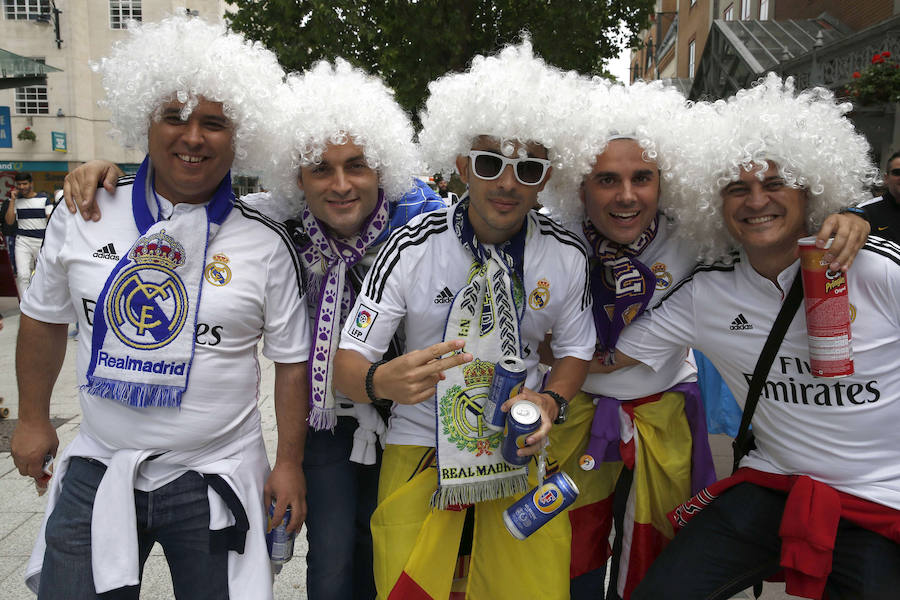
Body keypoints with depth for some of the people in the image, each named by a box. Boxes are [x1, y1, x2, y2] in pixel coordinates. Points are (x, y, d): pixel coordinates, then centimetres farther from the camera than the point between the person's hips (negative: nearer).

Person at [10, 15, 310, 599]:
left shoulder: (266, 243, -8)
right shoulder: (84, 215, -2)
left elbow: (291, 361, -3)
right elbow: (44, 317, 12)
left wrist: (290, 463, -4)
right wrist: (33, 417, 14)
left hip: (213, 481, -2)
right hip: (97, 471, 2)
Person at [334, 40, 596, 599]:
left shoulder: (567, 255, -8)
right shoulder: (411, 248, -14)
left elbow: (576, 348, 7)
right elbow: (348, 362, -12)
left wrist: (551, 401, -14)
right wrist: (384, 380, -35)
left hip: (521, 453, 2)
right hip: (421, 454, -1)